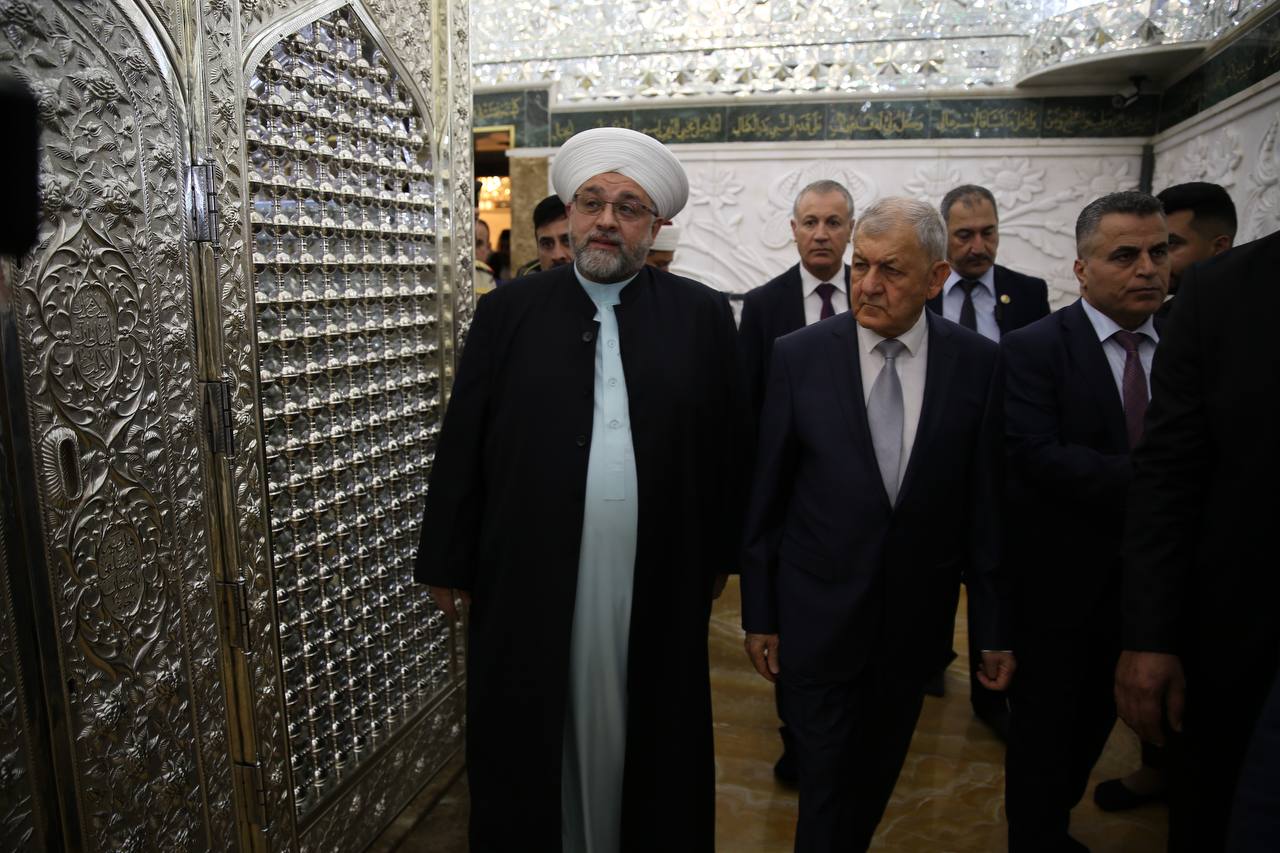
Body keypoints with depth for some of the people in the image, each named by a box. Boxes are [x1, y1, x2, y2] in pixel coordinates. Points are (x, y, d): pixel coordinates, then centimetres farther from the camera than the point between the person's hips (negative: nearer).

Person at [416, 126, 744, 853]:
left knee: (647, 751, 16)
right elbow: (462, 446, 1)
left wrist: (719, 556, 4)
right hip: (528, 582, 1)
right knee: (530, 749, 15)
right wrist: (449, 561, 2)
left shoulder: (703, 316, 1)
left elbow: (727, 445, 2)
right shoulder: (507, 313, 1)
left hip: (658, 585, 0)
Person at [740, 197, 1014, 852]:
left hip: (917, 618, 2)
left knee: (875, 779, 21)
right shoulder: (799, 356, -9)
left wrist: (996, 627, 2)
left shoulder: (979, 364, -6)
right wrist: (758, 613, -1)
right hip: (818, 616, -2)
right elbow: (765, 495, -4)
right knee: (825, 786, 9)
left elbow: (988, 502, -2)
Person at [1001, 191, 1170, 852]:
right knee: (1044, 725, 10)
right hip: (1059, 575, -5)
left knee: (1095, 720, 22)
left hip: (1144, 578, 5)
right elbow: (1036, 456, -24)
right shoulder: (1033, 348, -13)